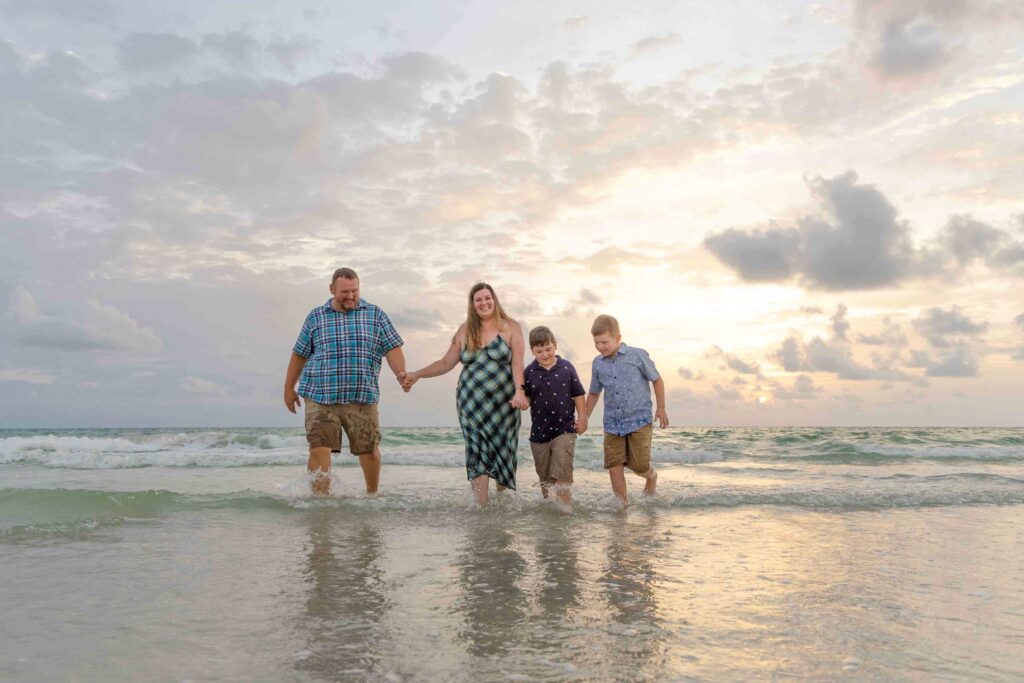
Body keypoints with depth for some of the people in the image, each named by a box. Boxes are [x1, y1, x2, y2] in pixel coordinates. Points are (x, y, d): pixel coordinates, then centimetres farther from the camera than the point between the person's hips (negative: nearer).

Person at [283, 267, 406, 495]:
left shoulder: (375, 315, 6)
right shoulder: (316, 317, 9)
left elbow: (392, 348, 1)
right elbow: (299, 355, 16)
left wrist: (401, 373, -17)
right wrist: (288, 387, 17)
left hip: (361, 397, 0)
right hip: (320, 397, 0)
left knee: (369, 450, 8)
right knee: (319, 450, -9)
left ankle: (372, 494, 31)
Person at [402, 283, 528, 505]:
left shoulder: (510, 328, 2)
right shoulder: (465, 331, 10)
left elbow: (517, 363, -7)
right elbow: (445, 363, 11)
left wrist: (519, 390, -22)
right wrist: (417, 375, 3)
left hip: (503, 403, -1)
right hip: (472, 403, 2)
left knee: (503, 453, 3)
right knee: (478, 454, -5)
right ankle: (481, 506, -5)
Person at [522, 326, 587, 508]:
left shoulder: (566, 368, -4)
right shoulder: (530, 372, -1)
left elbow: (578, 394, 3)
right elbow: (526, 398, 2)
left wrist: (582, 418, 1)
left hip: (564, 428, -2)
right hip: (539, 430, 3)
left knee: (562, 473, -10)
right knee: (544, 476, 16)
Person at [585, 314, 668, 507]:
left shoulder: (637, 355, -6)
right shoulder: (598, 363, 5)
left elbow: (657, 380, 3)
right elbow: (594, 393, 17)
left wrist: (661, 408, 5)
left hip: (639, 419, -4)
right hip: (612, 422, 4)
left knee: (639, 464, -3)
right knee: (614, 464, -2)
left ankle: (652, 477, 32)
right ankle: (622, 503, 11)